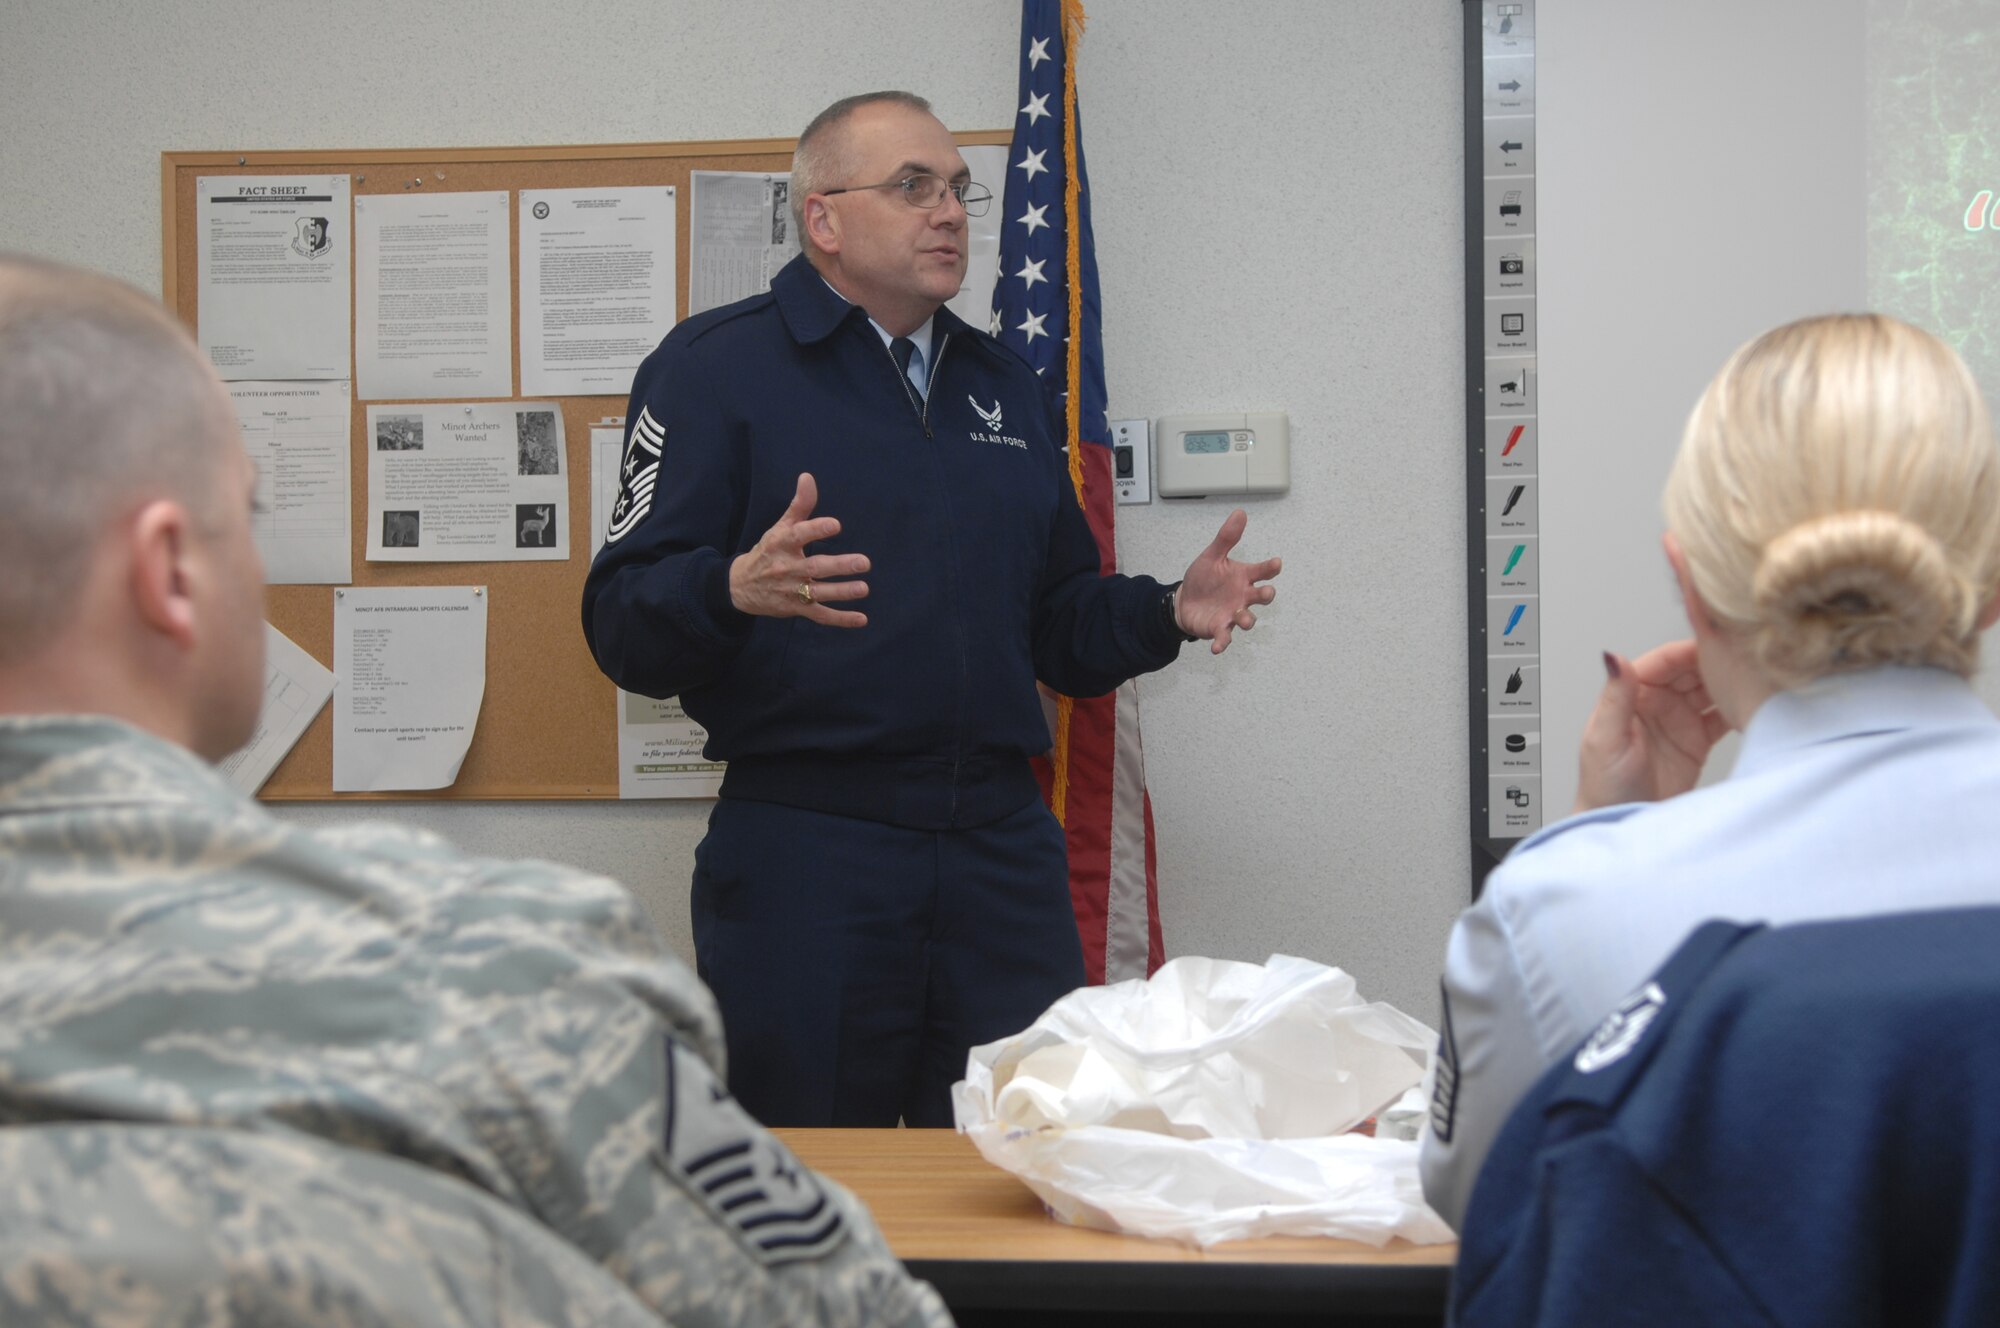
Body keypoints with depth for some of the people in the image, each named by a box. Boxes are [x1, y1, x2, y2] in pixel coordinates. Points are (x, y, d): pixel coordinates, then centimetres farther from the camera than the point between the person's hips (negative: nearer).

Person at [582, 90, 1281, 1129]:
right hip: (803, 852, -5)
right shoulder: (714, 367, 0)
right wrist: (738, 592, -28)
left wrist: (1168, 614, 4)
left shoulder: (1002, 383, 19)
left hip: (1002, 850, 5)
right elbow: (624, 621, -8)